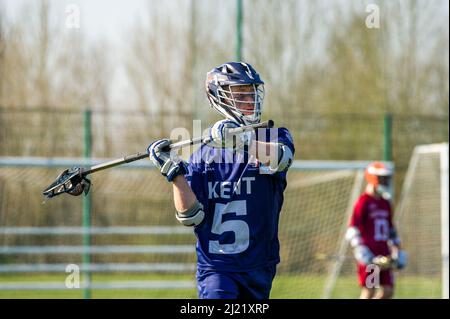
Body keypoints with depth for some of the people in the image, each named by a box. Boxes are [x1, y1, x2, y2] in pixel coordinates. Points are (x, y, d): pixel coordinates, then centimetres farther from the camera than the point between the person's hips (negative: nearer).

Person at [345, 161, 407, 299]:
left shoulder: (385, 203, 17)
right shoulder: (363, 202, -7)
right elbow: (352, 230, -12)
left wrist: (397, 250, 19)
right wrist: (360, 250, -21)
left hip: (383, 255, 8)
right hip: (369, 255, -8)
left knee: (388, 291, 2)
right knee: (369, 291, -8)